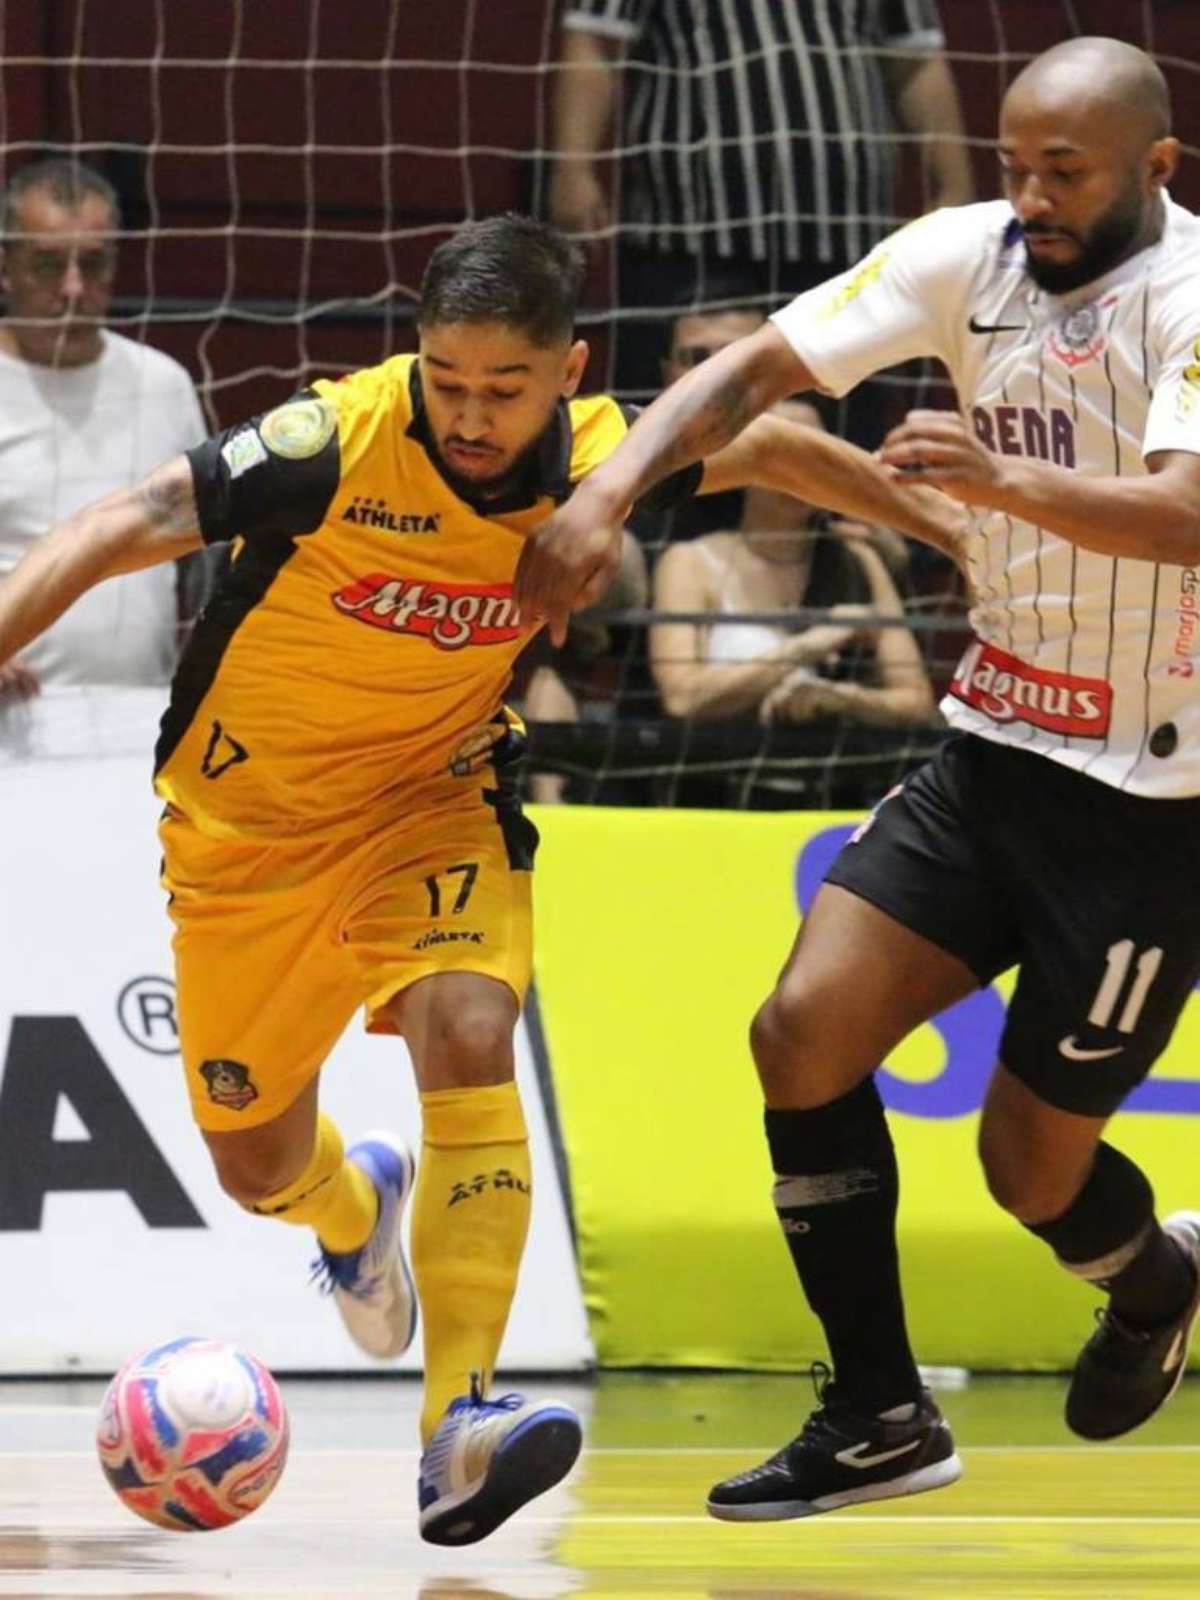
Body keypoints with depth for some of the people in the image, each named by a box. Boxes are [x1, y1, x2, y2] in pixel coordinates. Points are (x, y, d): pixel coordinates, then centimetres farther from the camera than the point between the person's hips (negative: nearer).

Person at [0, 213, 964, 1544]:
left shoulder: (600, 453, -15)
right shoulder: (339, 442, -27)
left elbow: (771, 451, 6)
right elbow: (116, 532, -31)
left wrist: (954, 523, 13)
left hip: (435, 798, 1)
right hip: (250, 818, -1)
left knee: (468, 1036, -27)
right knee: (257, 1166, 10)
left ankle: (459, 1431, -31)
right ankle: (354, 1207, 51)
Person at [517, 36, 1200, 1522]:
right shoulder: (972, 255, -1)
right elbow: (760, 365, -2)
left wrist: (1006, 480, -52)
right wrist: (608, 489, -18)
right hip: (993, 750, 6)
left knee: (1032, 1162, 1)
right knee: (804, 1030, -10)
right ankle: (879, 1417, 2)